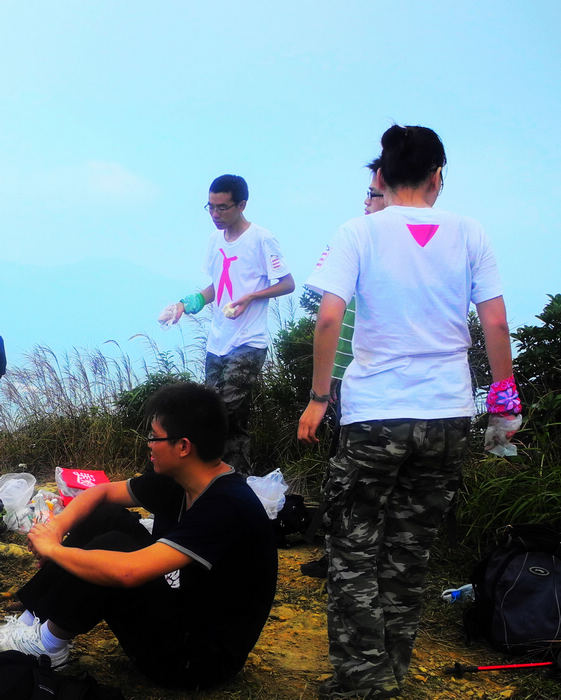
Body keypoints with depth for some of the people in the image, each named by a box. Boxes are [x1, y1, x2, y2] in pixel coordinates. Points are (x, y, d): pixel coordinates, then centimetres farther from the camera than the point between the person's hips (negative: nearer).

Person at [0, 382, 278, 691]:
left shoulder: (228, 506, -29)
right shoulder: (176, 481, -3)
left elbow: (128, 572, -37)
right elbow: (101, 492, 11)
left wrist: (53, 549, -21)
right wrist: (57, 526, -9)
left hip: (203, 658, -9)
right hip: (180, 608, 9)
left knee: (111, 549, -23)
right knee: (105, 517, 2)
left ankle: (48, 642, 0)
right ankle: (32, 620, 5)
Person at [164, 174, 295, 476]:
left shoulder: (261, 239, -8)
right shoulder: (216, 240, 15)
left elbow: (287, 284, -7)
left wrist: (249, 298, -18)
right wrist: (189, 303, 9)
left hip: (247, 344, -8)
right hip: (217, 343, 8)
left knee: (231, 416, -14)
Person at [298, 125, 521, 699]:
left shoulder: (361, 232, -3)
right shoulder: (468, 234, 3)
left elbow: (329, 317, -12)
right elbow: (495, 321, 2)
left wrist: (318, 398, -5)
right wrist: (504, 388, 15)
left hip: (373, 415, -3)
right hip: (447, 415, 3)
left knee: (353, 552, 9)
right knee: (409, 553, 15)